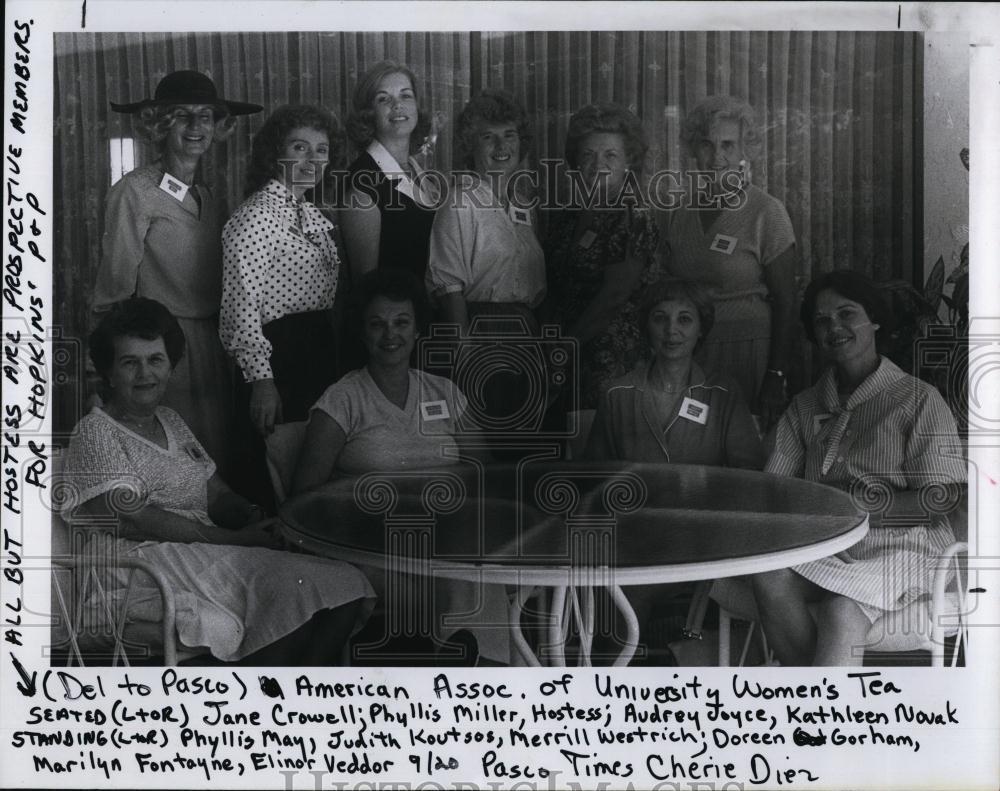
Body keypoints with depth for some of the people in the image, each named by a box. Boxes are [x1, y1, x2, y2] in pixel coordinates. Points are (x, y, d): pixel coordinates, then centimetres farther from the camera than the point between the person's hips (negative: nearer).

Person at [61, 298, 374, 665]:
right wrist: (233, 539, -17)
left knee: (346, 587, -16)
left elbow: (218, 496, 20)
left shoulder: (170, 421, 23)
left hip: (208, 551, 8)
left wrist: (253, 517, -5)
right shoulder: (95, 433, -1)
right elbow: (133, 518, -13)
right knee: (294, 590, -31)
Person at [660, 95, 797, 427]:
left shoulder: (766, 212, -7)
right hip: (684, 355, 4)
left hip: (748, 353, -3)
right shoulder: (676, 210, 5)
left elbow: (785, 303, -6)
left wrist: (776, 378, -11)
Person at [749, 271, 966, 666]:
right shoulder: (805, 406, 17)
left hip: (899, 546, -4)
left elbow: (944, 499, -5)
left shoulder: (918, 399, 2)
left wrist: (859, 504, -16)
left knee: (841, 610, -34)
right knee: (768, 575, -28)